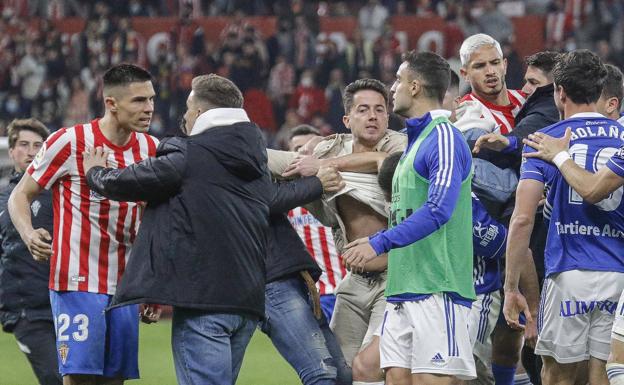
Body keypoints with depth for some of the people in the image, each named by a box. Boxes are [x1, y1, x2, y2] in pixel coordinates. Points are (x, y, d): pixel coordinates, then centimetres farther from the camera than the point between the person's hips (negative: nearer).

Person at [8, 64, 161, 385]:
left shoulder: (150, 149, 8)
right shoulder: (69, 142, -8)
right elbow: (20, 196, -1)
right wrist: (29, 234, -22)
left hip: (125, 287, 5)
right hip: (78, 284, -5)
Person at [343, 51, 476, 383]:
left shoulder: (443, 137, -9)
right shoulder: (414, 140, 21)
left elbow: (438, 209, -21)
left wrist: (380, 243, -23)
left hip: (436, 291, -9)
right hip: (402, 290, 9)